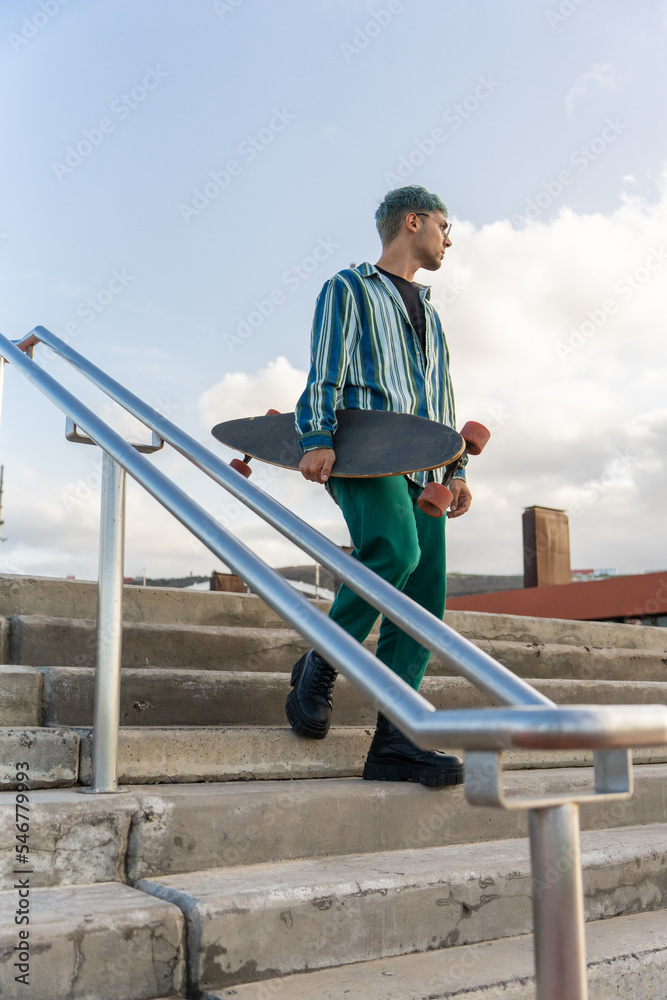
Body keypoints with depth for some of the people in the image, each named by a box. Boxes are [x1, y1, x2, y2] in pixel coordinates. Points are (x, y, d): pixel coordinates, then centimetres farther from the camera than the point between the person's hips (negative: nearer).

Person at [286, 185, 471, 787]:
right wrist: (318, 438, -15)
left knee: (423, 601, -6)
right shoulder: (350, 289, 13)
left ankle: (394, 742, -5)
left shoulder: (428, 314, 33)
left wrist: (455, 470, 19)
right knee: (395, 549, -32)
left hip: (421, 466, 7)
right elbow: (325, 369, -1)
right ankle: (318, 670, -12)